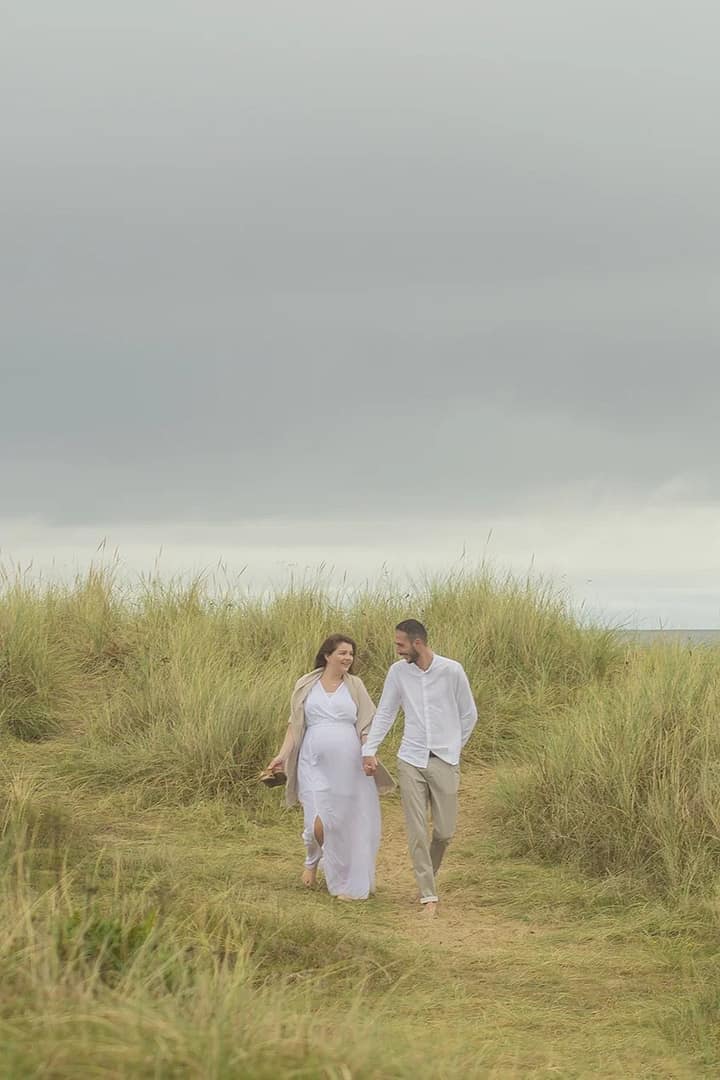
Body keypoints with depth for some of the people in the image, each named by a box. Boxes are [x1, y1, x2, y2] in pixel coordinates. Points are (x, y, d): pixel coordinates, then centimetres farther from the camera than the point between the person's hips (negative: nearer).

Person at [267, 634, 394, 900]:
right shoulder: (306, 686, 7)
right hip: (315, 766, -1)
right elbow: (294, 725, 12)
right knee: (319, 823, -10)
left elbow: (366, 727, 8)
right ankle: (312, 861, 23)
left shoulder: (354, 686, 8)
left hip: (349, 766, 1)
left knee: (350, 824, 3)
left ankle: (350, 885, 17)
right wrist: (282, 755, 3)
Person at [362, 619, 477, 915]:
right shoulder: (398, 672, -1)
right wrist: (369, 750, -2)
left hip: (444, 761, -1)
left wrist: (453, 749, 11)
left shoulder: (452, 671, -6)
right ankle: (428, 894, 0)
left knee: (445, 830, 3)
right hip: (410, 761, 1)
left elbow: (469, 715, 6)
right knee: (417, 831, -4)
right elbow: (384, 713, 6)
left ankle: (428, 873, 31)